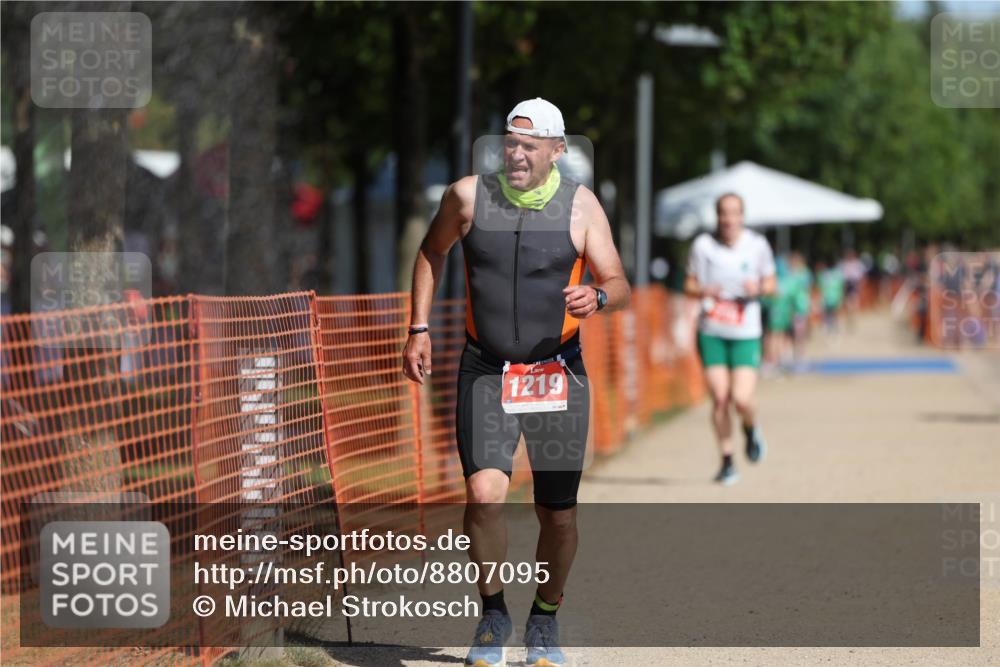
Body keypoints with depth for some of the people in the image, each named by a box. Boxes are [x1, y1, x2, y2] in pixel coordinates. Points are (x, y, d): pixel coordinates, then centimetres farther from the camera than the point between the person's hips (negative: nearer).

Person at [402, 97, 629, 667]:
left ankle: (545, 620, 27)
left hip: (557, 374, 0)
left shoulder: (581, 205, -4)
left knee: (558, 513, 4)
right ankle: (494, 614, 3)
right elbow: (432, 253, 16)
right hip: (485, 373, 0)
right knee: (484, 495, -18)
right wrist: (419, 329, 11)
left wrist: (597, 296, -28)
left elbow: (620, 287, -4)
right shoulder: (468, 196, -2)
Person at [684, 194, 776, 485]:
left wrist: (758, 288, -14)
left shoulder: (757, 245, -2)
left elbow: (770, 283, 9)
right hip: (711, 333, 1)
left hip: (746, 334, -1)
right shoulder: (703, 245, -2)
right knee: (719, 398, -4)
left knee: (741, 399, -14)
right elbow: (690, 284, 7)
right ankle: (727, 461, 11)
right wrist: (704, 291, -16)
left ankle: (750, 429, 22)